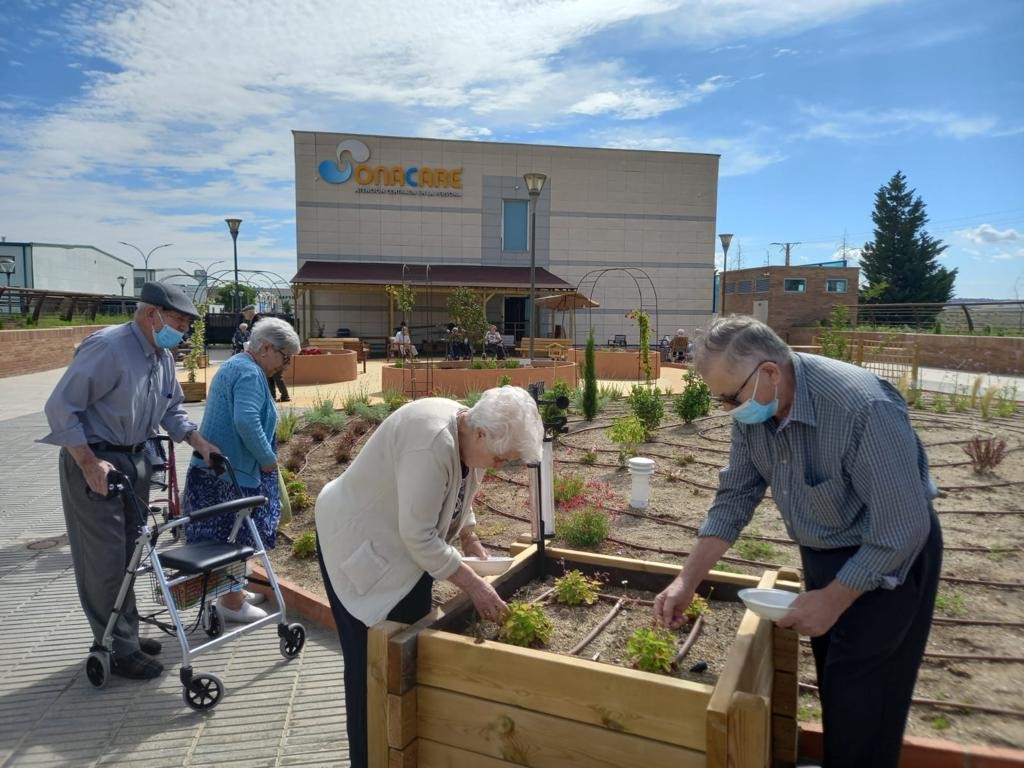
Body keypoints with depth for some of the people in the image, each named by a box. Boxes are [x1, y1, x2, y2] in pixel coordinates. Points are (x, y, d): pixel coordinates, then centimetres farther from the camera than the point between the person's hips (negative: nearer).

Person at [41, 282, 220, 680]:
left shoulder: (163, 357, 5)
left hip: (135, 460, 9)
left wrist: (201, 443, 2)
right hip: (94, 461, -9)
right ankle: (120, 651, 10)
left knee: (128, 554, 16)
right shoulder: (107, 347, -22)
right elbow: (61, 407, -22)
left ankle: (124, 634, 31)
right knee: (105, 560, 0)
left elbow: (172, 409, 16)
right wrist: (89, 464, -25)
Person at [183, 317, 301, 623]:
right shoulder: (249, 373, -17)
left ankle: (232, 592, 32)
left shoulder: (234, 366, 18)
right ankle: (232, 602, 14)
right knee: (236, 538, 2)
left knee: (228, 536, 19)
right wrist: (268, 458, -18)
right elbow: (246, 422, -30)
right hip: (232, 472, -10)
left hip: (215, 468, 10)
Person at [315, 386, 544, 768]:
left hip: (404, 542, 9)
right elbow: (419, 535, -32)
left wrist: (473, 545, 2)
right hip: (360, 543, -8)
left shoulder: (470, 436, -6)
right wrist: (473, 584, -26)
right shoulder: (434, 440, -34)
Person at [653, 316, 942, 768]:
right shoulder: (753, 408, -12)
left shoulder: (865, 409, -34)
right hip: (821, 554, 6)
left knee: (861, 703, 1)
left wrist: (832, 600, -19)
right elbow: (735, 496, -4)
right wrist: (687, 581, -8)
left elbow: (902, 528, -27)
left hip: (889, 559, -6)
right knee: (834, 684, 20)